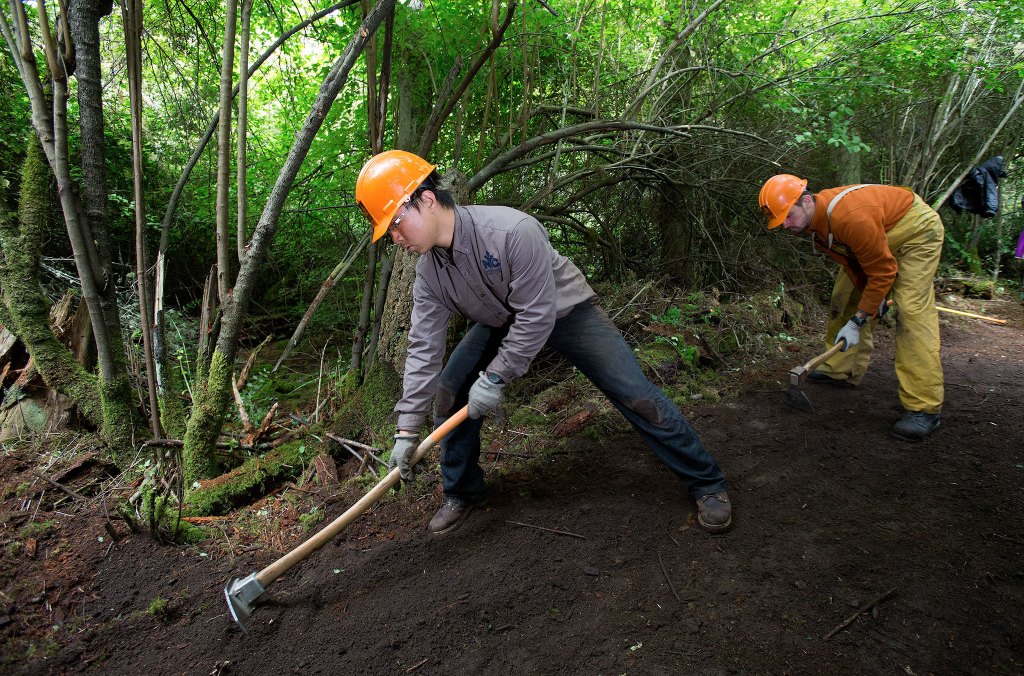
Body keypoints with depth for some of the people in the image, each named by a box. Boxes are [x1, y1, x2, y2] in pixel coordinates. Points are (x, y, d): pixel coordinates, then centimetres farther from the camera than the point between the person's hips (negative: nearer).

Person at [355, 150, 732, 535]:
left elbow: (538, 317, -33)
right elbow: (424, 348, -14)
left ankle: (706, 483, 8)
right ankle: (463, 493, 17)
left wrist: (494, 377, -27)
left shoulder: (513, 231, -38)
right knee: (449, 392, -4)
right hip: (501, 322, 6)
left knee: (636, 395, -12)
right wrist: (407, 429, -16)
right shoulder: (428, 272, -17)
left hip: (565, 311, -5)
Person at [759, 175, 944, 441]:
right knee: (844, 298, 6)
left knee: (912, 310, -20)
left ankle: (924, 408, -20)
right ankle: (841, 370, 19)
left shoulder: (850, 218, -39)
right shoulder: (813, 219, -11)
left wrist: (858, 321, -25)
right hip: (876, 236, 9)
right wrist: (872, 297, -3)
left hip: (917, 230, -9)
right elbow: (852, 262, 1)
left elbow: (882, 271, -30)